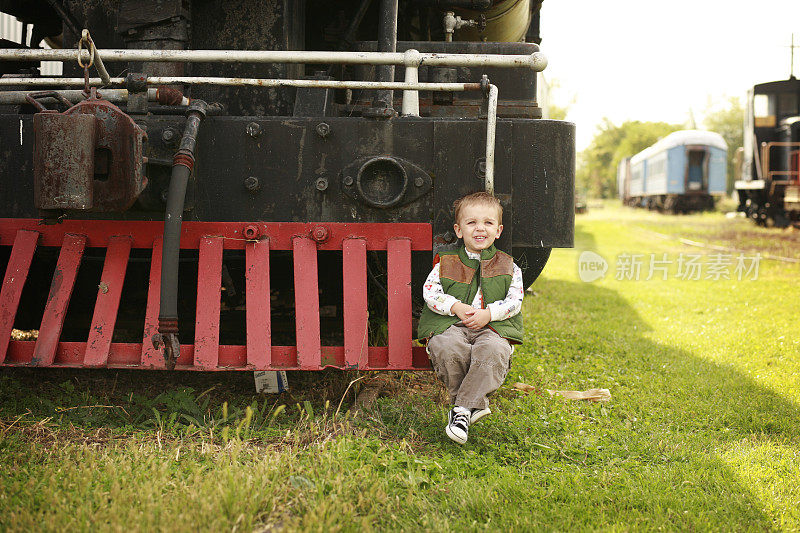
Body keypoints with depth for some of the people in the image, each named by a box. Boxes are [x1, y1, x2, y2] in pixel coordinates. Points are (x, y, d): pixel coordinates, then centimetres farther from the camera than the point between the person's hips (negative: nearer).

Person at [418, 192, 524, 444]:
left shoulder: (508, 267, 15)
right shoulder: (446, 262, 15)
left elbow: (514, 300, 5)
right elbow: (430, 292, 5)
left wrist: (488, 313, -13)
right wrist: (456, 307, -12)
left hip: (492, 327, 0)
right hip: (451, 326, 0)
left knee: (493, 350, -37)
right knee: (447, 348, -36)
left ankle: (463, 409, -29)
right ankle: (476, 404, -18)